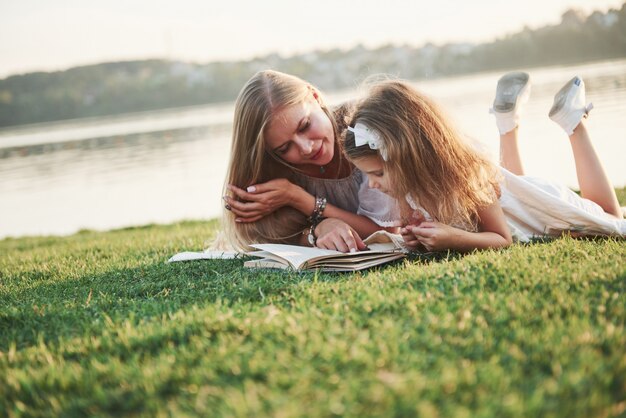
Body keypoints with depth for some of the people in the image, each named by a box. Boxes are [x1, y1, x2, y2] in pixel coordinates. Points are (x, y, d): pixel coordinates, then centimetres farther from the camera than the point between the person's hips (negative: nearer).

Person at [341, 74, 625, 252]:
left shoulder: (464, 176, -44)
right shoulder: (404, 184, -30)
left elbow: (503, 239, -33)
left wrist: (457, 239, -52)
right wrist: (418, 236, -38)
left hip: (535, 209, -5)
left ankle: (573, 123, 26)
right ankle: (508, 125, 34)